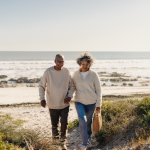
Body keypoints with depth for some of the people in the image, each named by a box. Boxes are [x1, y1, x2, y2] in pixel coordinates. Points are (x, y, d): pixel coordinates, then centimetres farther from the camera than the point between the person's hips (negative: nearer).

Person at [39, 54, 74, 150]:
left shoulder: (66, 71, -5)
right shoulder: (48, 72, -10)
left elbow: (71, 85, 6)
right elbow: (42, 86, -1)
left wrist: (69, 95, -11)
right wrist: (42, 98, -13)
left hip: (64, 104, 1)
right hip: (53, 104, -1)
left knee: (64, 123, -4)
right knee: (54, 125, 11)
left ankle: (63, 142, 16)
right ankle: (55, 139, 36)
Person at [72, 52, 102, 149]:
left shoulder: (94, 75, -10)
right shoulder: (75, 75, -3)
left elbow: (98, 90, -5)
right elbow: (73, 88, 9)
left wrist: (98, 105, -6)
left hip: (91, 103, -1)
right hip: (79, 102, 1)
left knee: (88, 121, 14)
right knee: (82, 120, -16)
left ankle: (89, 136, 43)